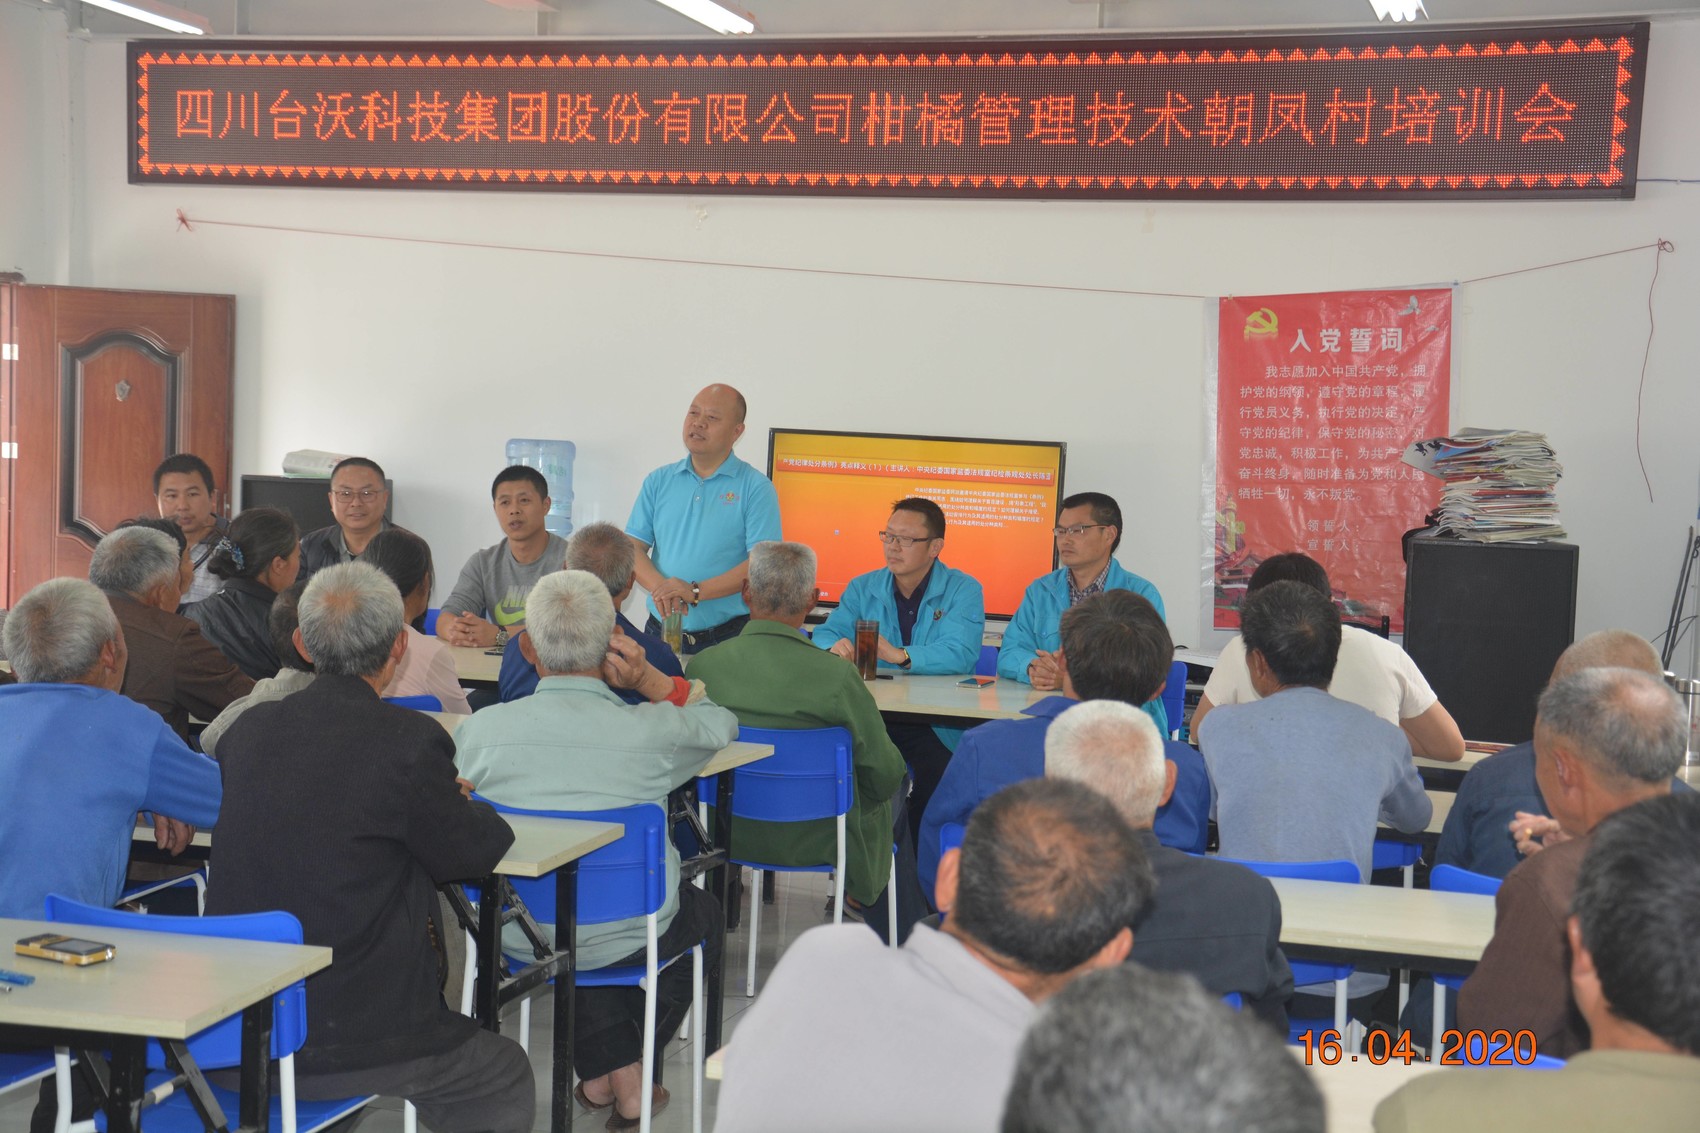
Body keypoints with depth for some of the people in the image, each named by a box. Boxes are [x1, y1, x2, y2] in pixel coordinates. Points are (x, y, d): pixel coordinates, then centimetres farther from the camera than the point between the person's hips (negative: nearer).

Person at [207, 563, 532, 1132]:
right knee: (506, 1076, 22)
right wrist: (462, 806, 18)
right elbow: (474, 854, -4)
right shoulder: (410, 740, -16)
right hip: (345, 1041, -6)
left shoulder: (247, 728, 1)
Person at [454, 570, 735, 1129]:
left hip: (518, 933, 2)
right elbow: (722, 723, 4)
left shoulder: (480, 728, -15)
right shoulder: (649, 730, -20)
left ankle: (608, 1072, 34)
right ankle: (630, 1077, 43)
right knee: (702, 910, 32)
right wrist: (649, 680, -9)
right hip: (628, 937, -2)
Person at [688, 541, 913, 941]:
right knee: (893, 798, 29)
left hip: (729, 830, 5)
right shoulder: (835, 675, -26)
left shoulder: (703, 664, -15)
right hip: (814, 840, -5)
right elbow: (884, 773, -15)